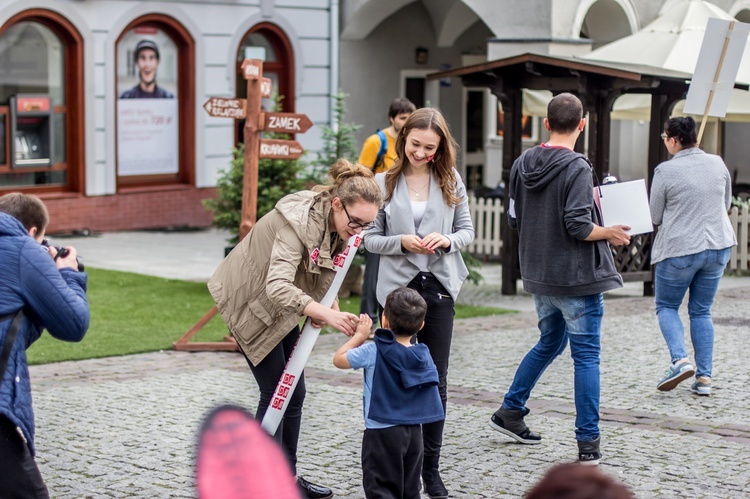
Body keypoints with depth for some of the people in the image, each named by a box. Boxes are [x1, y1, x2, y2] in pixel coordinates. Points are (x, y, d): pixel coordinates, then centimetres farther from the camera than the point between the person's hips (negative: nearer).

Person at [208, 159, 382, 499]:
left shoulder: (338, 224, -8)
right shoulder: (300, 220, -34)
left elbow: (325, 273, 9)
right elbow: (277, 286, -45)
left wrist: (325, 306, -10)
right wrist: (325, 313, -56)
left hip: (279, 305, 8)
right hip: (249, 302, -8)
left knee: (294, 393, 9)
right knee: (275, 393, -8)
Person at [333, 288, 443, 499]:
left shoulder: (373, 352, -14)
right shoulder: (423, 355, 3)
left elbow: (339, 359, -4)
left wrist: (360, 335, 8)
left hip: (382, 432, -6)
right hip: (413, 431, 6)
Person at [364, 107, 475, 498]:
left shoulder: (451, 182, 4)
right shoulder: (384, 183, -1)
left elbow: (467, 230, 8)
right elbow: (370, 238, 1)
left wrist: (447, 240, -12)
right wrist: (402, 243, -16)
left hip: (439, 286, 1)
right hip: (398, 286, -1)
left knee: (436, 379, 4)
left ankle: (431, 468, 13)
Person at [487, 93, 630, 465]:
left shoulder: (522, 164, 3)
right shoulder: (577, 168, -17)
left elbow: (513, 220, 9)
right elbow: (578, 226, -22)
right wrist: (611, 233, -6)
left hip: (539, 277, 7)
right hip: (577, 278, -7)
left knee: (550, 341, 25)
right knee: (586, 356, 1)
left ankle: (510, 410, 29)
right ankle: (588, 442, 3)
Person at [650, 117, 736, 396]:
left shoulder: (665, 171, -13)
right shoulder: (717, 164, 1)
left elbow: (655, 218, -6)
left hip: (679, 249, -5)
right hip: (718, 247, 5)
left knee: (666, 305, 13)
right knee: (701, 312, 14)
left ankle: (680, 360, -9)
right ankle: (704, 377, 10)